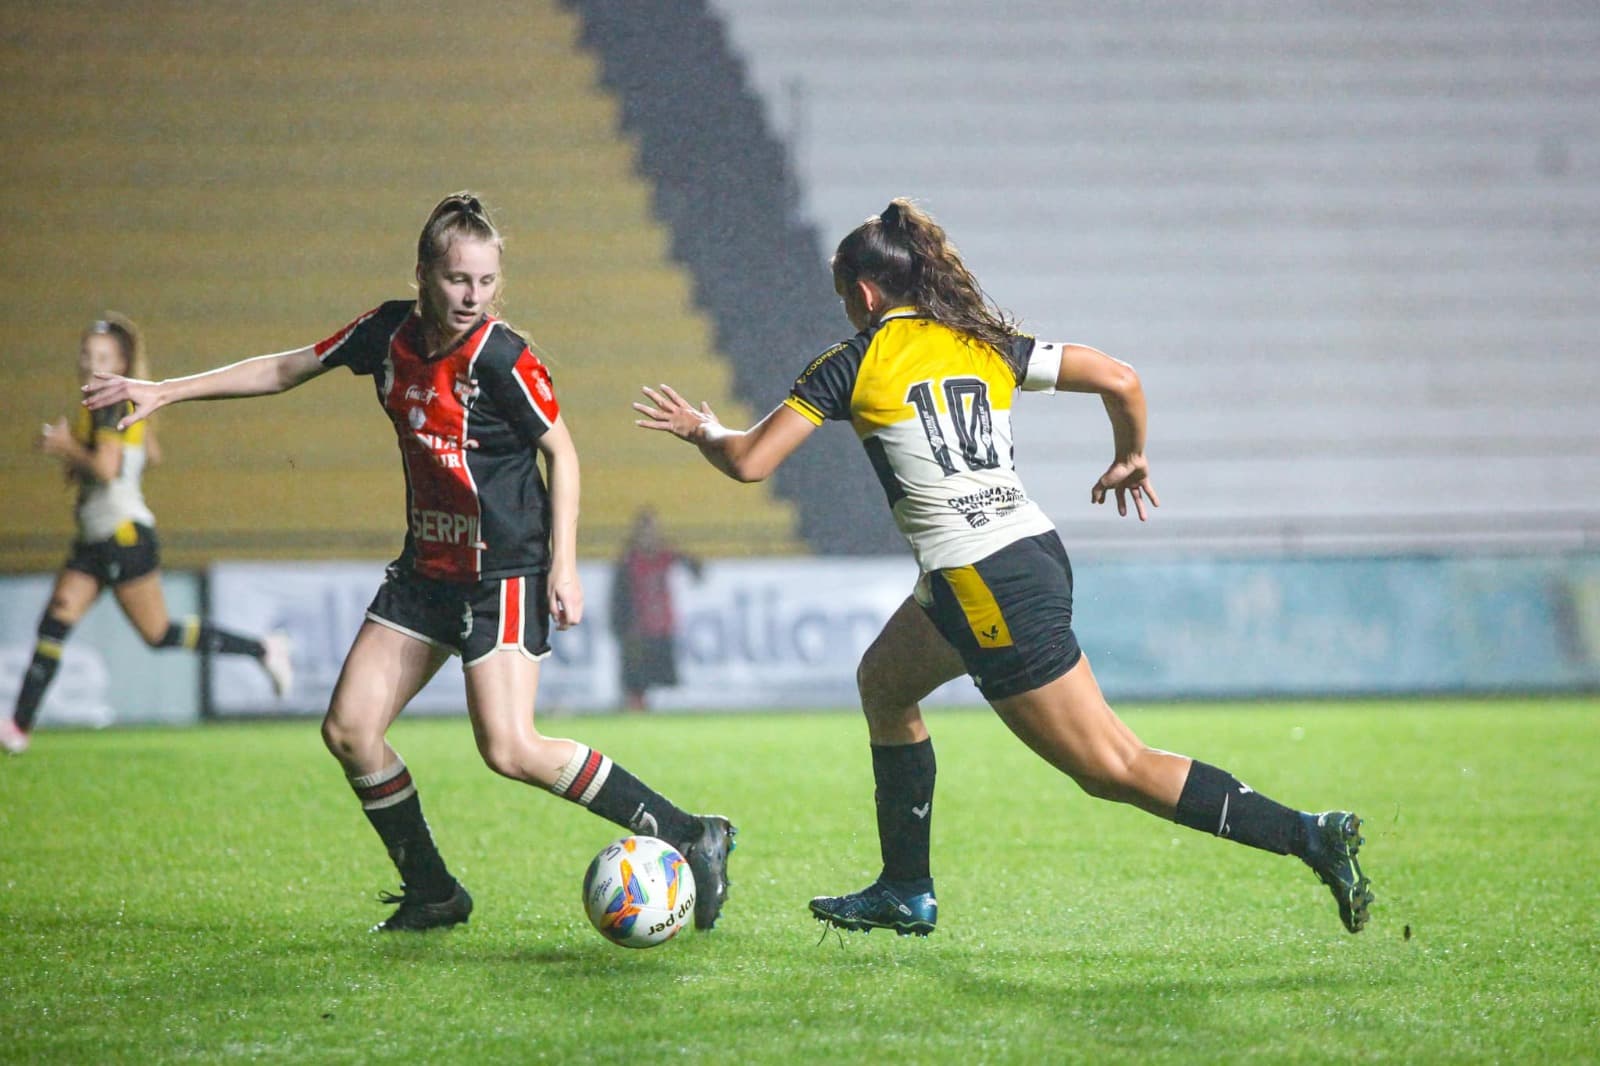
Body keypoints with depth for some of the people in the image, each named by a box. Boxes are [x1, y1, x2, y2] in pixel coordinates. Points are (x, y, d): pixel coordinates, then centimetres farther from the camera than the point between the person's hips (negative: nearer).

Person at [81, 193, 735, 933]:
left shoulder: (502, 359, -17)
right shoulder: (391, 333, 1)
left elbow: (561, 451, -6)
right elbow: (284, 371, 13)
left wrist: (564, 564, -12)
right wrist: (163, 393, 12)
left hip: (504, 573, -7)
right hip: (425, 568, 7)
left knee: (510, 749, -18)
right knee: (348, 730, 1)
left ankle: (690, 837, -9)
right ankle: (432, 894, 16)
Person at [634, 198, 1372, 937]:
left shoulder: (853, 364, -2)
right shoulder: (986, 346, 13)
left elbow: (749, 462, -2)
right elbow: (1121, 381, 9)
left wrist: (701, 430, 20)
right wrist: (1131, 459, 28)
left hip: (982, 587, -8)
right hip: (1036, 554, 8)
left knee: (1116, 770, -3)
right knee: (883, 681, 27)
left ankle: (1308, 835, -11)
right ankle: (906, 892, 31)